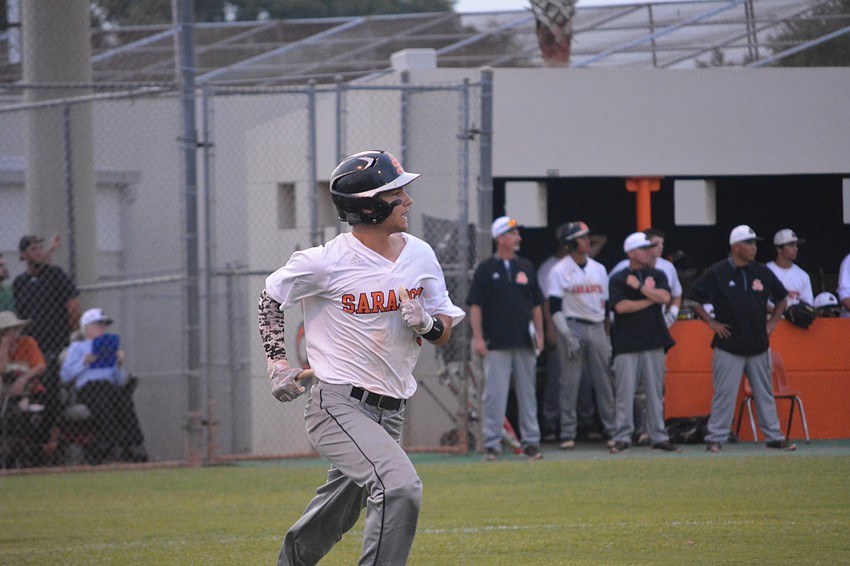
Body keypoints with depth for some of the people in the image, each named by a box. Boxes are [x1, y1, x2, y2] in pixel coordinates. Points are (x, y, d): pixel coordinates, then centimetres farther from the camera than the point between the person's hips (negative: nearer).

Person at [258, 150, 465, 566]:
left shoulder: (419, 255, 5)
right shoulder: (327, 262, -12)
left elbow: (446, 331, 11)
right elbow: (271, 297, 5)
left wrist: (427, 324, -11)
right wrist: (277, 362, -2)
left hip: (388, 412, 7)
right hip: (339, 406, -7)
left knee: (335, 517, 17)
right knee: (399, 486, -27)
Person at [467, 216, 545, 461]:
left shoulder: (526, 268, 12)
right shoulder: (486, 269, 0)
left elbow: (536, 304, 15)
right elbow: (475, 305, -2)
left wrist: (539, 334, 7)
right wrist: (478, 337, -10)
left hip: (525, 343, 4)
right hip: (496, 344, -4)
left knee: (528, 393, 7)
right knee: (495, 394, -5)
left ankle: (530, 441, 13)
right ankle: (492, 444, -2)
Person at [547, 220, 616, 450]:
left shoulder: (599, 269, 14)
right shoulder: (559, 271, -2)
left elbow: (606, 304, 17)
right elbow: (555, 307, -7)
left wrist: (609, 337, 11)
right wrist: (567, 336, -16)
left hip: (597, 328, 4)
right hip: (572, 327, -4)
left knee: (604, 381, 3)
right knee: (570, 382, -4)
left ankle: (611, 431, 7)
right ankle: (568, 434, -1)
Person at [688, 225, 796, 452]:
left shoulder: (762, 272, 7)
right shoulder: (717, 273, -6)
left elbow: (781, 297, 20)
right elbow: (694, 298, -1)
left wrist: (773, 321, 10)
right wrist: (711, 322, -6)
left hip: (758, 346, 4)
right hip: (728, 346, -4)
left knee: (765, 393, 8)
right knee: (724, 393, -3)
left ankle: (774, 437, 13)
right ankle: (715, 438, 3)